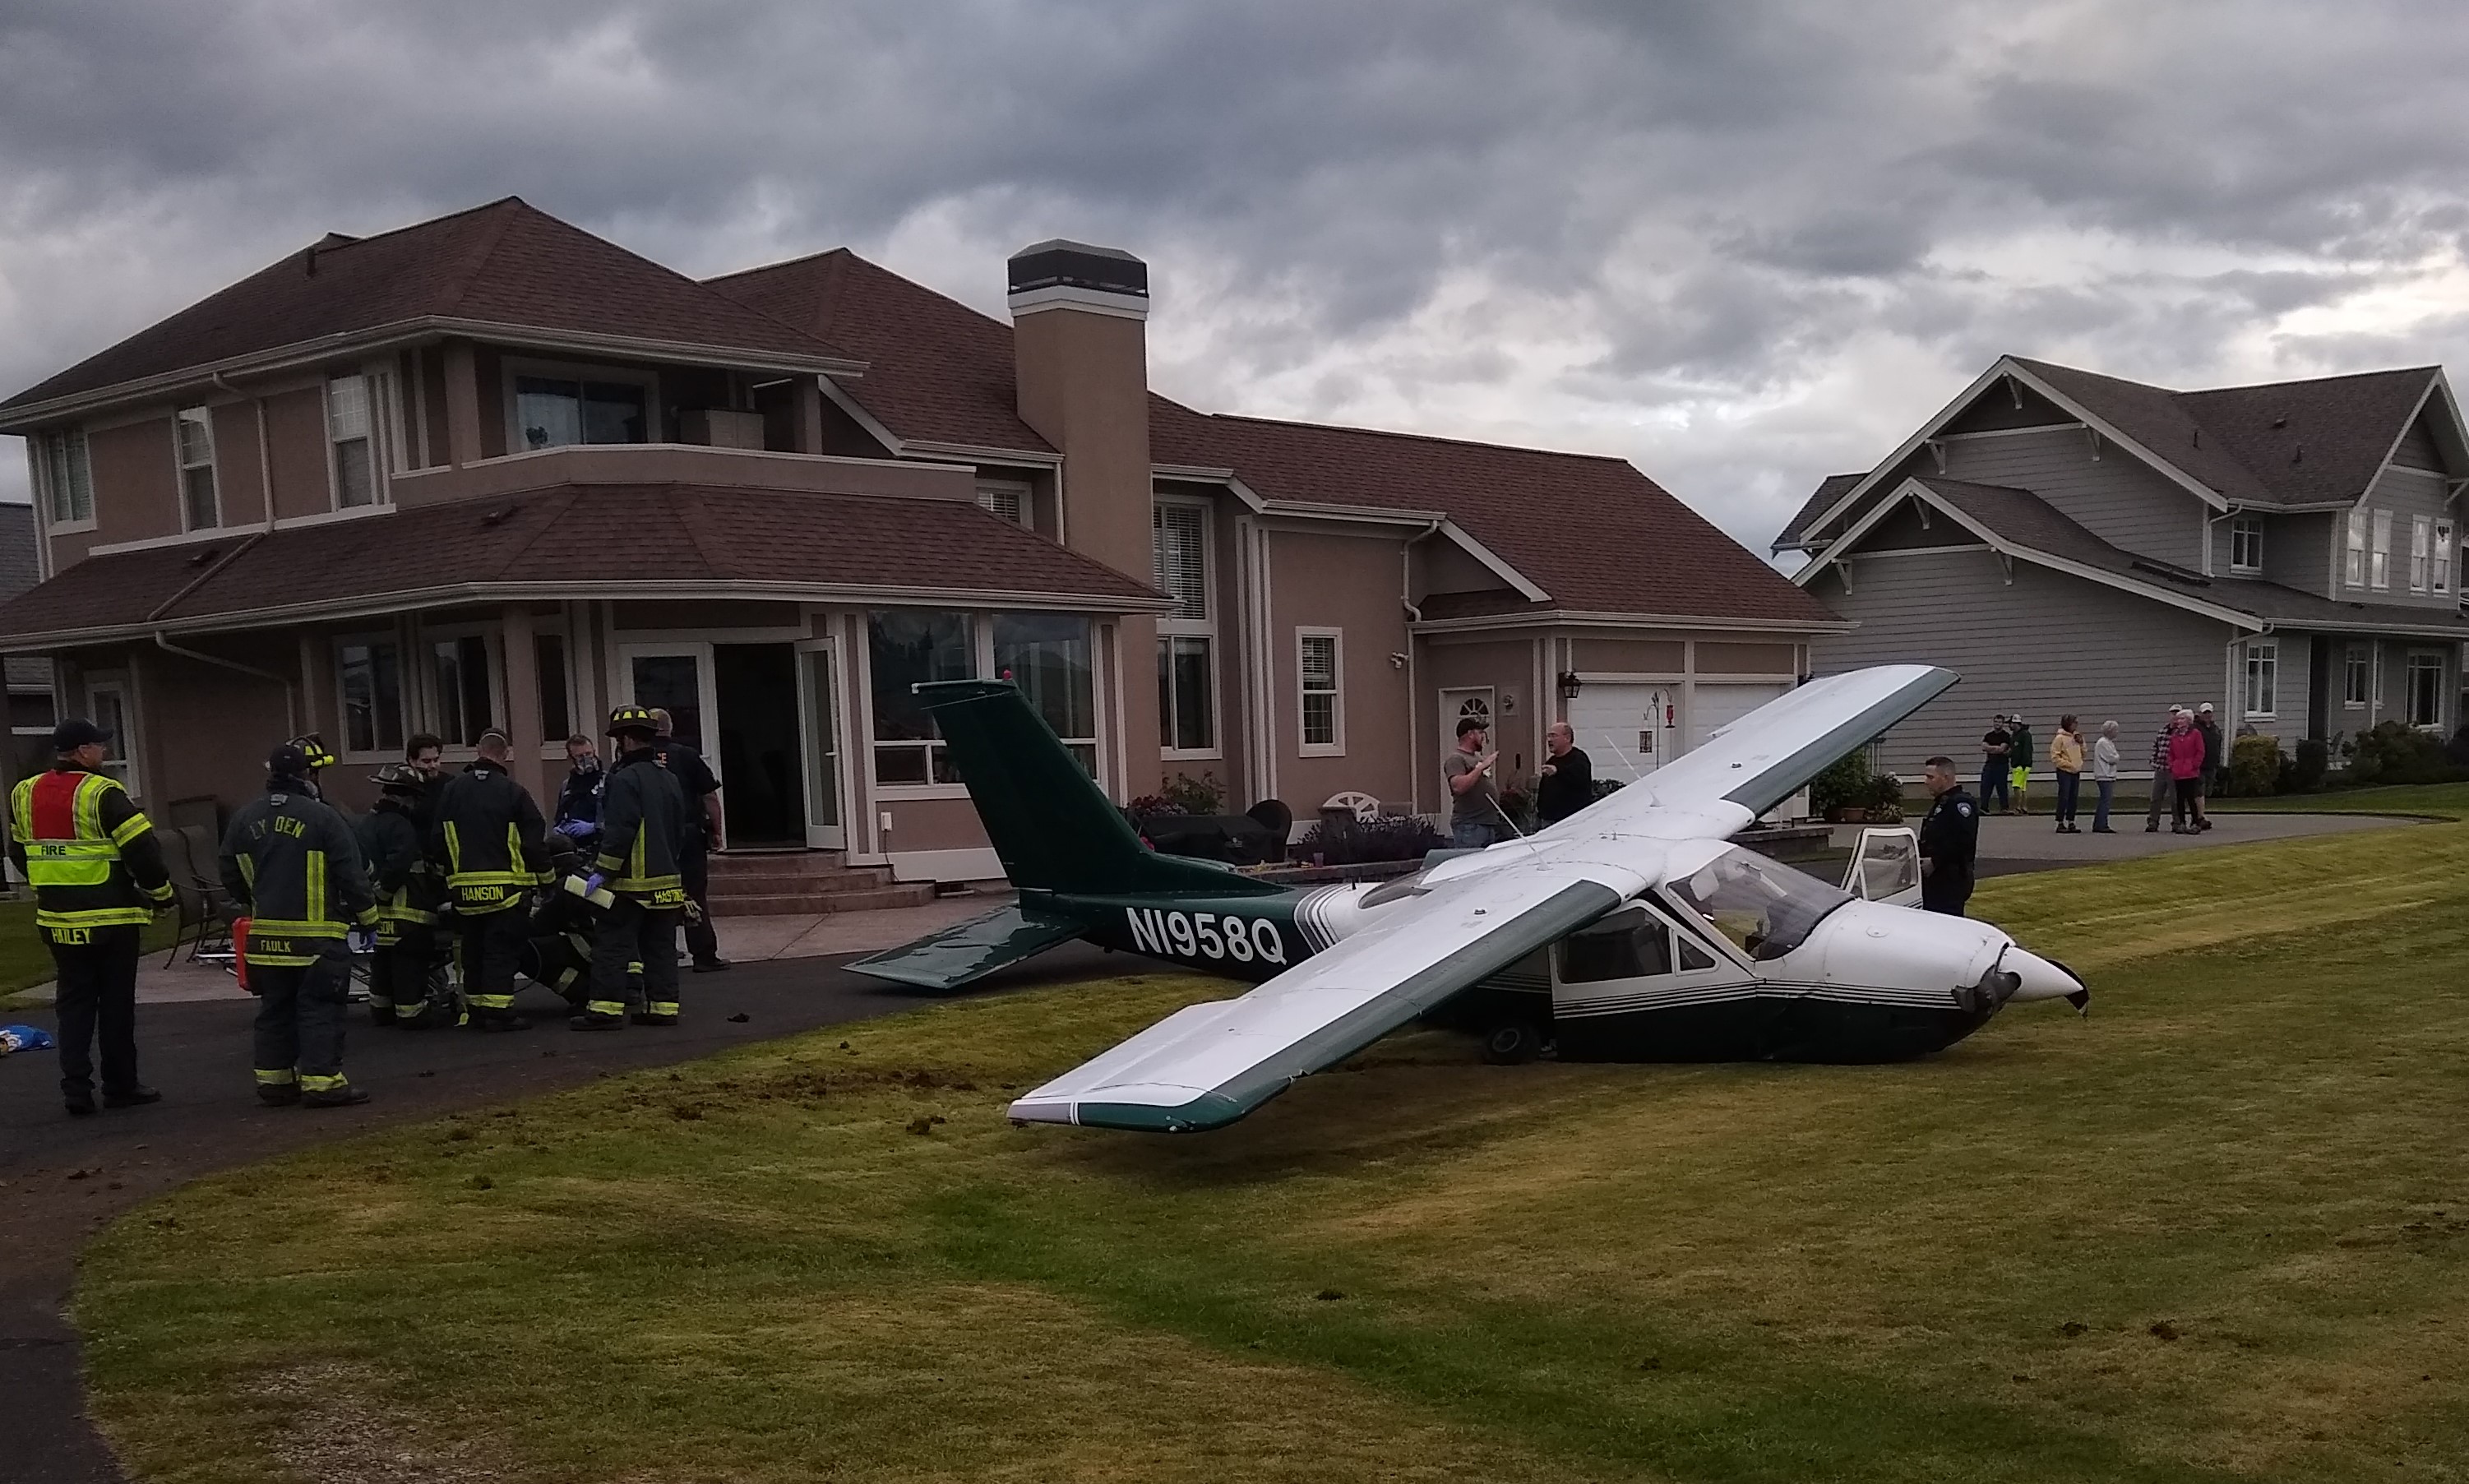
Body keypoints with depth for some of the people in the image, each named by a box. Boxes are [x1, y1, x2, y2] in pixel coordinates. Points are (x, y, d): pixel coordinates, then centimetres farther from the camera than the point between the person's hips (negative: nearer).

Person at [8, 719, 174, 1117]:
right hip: (111, 919, -5)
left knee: (74, 1003, 11)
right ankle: (120, 1086, 12)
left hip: (57, 918, 6)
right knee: (116, 1003, 5)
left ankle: (75, 1089, 7)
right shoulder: (103, 794, -14)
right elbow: (143, 848, -17)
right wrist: (161, 893, -2)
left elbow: (19, 853, 18)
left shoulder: (24, 795, 7)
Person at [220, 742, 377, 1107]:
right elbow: (350, 873, -9)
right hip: (317, 934, -6)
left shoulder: (244, 818, 6)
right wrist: (367, 913, 4)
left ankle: (273, 1079, 19)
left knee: (274, 1009, 15)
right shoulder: (322, 817, -12)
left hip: (266, 934, 6)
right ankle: (321, 1081, -6)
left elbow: (231, 876, 15)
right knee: (320, 1008, -3)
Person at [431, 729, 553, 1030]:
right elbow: (533, 840, -4)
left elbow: (437, 839, 7)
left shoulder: (452, 790, 5)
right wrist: (546, 876, 8)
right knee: (501, 949, -2)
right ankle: (498, 1012, -6)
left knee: (472, 949, 12)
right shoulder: (513, 792, -7)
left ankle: (476, 1010, 16)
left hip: (464, 884, 4)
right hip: (505, 884, -4)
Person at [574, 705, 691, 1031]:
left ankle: (606, 1009, -6)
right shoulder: (670, 780, 14)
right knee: (660, 946, 10)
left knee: (611, 944, -3)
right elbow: (682, 830, 20)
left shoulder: (626, 779, -13)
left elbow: (620, 832, -18)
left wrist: (602, 871, -13)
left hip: (631, 882, -8)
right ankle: (663, 1007, 9)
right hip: (667, 879, 8)